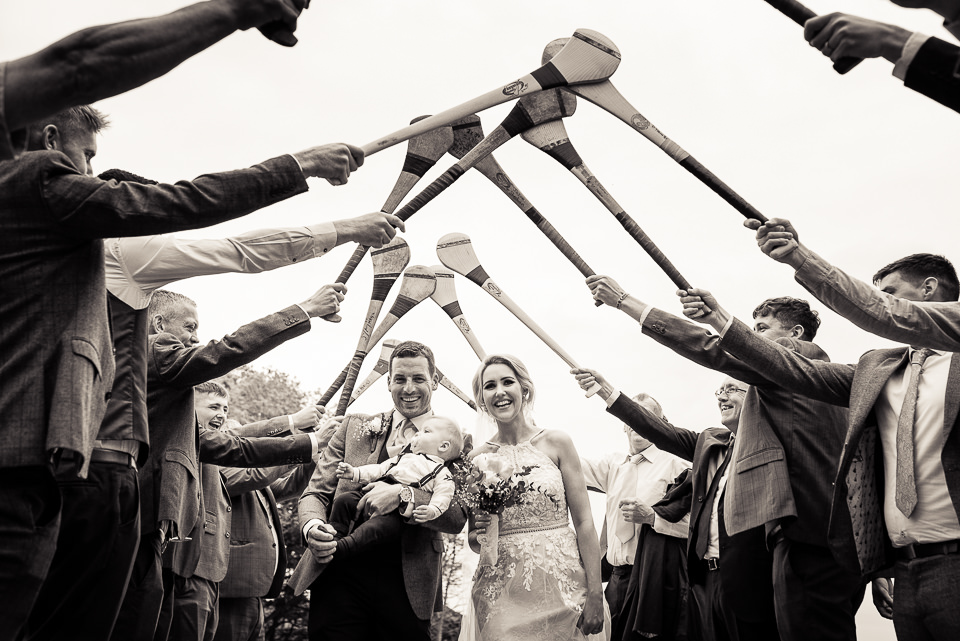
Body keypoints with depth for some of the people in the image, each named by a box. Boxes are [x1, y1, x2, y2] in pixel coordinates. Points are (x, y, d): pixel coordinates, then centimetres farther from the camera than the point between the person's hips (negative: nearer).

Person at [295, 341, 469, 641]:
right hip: (339, 574, 1)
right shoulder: (355, 425, 9)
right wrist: (312, 526, -15)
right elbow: (317, 491, 7)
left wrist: (403, 495, -24)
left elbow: (458, 517, -8)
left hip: (406, 587, -1)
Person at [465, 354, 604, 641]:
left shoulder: (556, 442, -2)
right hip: (501, 593, 1)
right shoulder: (476, 458, 2)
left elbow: (584, 522, -4)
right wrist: (479, 535, -10)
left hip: (560, 584, -1)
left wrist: (595, 596, -10)